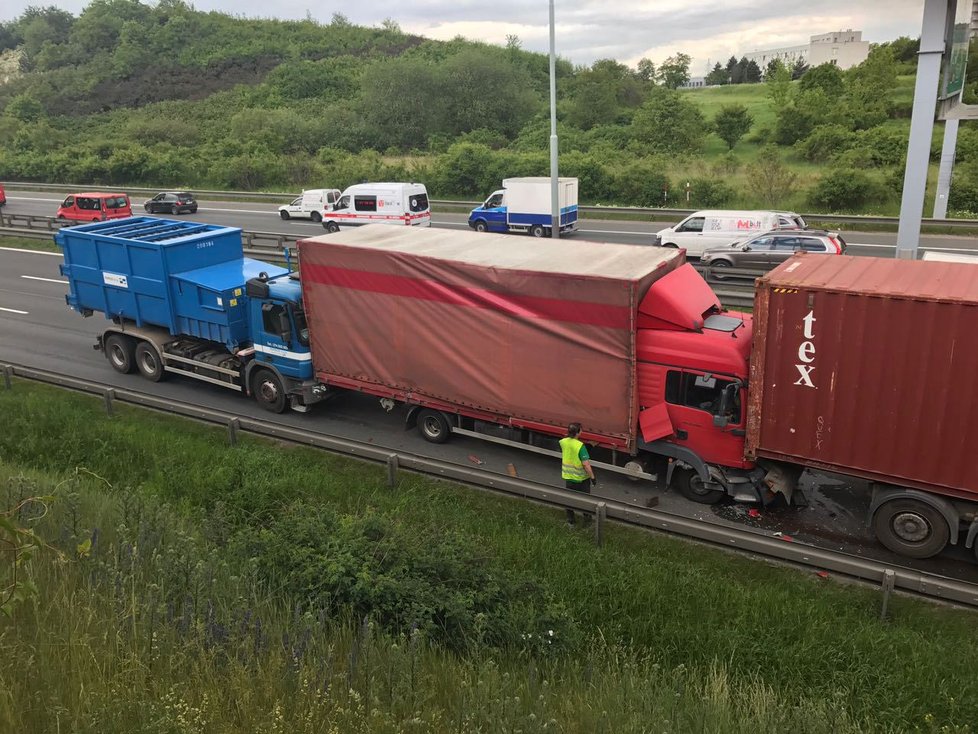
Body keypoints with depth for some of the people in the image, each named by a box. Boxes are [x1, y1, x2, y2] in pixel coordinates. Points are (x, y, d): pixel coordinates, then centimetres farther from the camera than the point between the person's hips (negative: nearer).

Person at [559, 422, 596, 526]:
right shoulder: (580, 446, -28)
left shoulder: (563, 442, -11)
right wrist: (592, 477, -19)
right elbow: (586, 464, -27)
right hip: (582, 478, -4)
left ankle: (570, 521, 28)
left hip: (568, 476, 4)